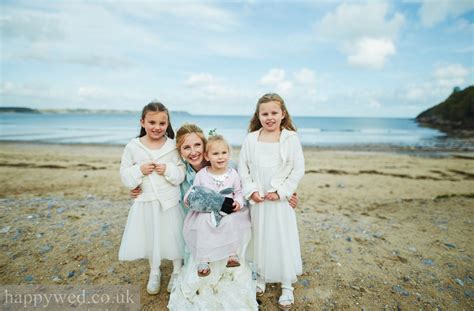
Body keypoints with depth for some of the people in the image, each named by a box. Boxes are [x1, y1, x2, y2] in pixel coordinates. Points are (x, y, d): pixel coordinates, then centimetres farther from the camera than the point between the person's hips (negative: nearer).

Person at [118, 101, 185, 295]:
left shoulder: (172, 146, -8)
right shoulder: (132, 146, -6)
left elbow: (182, 174, -4)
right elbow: (125, 176, -2)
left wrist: (168, 170, -22)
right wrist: (139, 170, -19)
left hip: (170, 201, -1)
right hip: (146, 201, 1)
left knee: (173, 237, 12)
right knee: (150, 237, 18)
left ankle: (177, 271, 37)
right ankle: (154, 272, 42)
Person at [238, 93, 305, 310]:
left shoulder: (290, 138, -6)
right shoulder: (251, 139, 0)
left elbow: (298, 169, -7)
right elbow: (243, 168, 2)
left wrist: (281, 192, -13)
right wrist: (250, 191, -9)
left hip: (281, 199, -2)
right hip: (257, 199, 2)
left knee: (283, 240, 7)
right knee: (258, 239, 15)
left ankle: (287, 286, 27)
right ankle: (260, 278, 38)